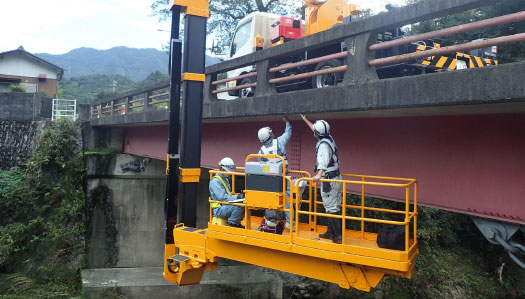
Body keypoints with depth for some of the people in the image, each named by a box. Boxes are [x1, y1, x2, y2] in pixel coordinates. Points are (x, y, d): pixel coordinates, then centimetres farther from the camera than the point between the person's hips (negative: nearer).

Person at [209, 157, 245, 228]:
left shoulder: (225, 180, 19)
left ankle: (236, 222, 2)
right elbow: (222, 197, -22)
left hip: (226, 206, 10)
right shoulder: (215, 181, -13)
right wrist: (236, 197, -23)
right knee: (239, 206, -30)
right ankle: (232, 223, -14)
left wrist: (239, 196, 3)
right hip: (219, 209, -10)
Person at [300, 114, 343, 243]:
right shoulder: (329, 138, 10)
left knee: (331, 208, -7)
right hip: (336, 177, 10)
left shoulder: (323, 145, -18)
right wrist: (306, 120, 39)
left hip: (329, 180, -10)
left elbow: (324, 160, -36)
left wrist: (319, 175, -49)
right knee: (335, 207, 15)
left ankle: (338, 236, -8)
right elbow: (316, 130, 28)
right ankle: (330, 232, 26)